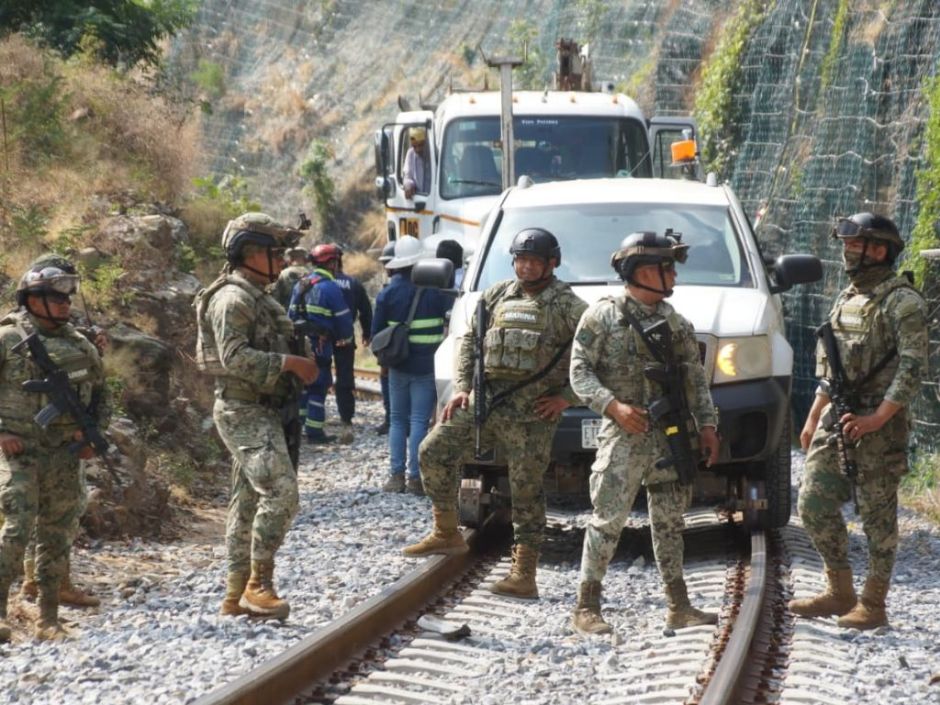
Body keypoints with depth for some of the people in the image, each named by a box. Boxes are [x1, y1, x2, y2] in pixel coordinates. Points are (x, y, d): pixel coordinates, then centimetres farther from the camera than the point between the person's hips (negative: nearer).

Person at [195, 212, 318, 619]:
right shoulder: (233, 298, -14)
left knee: (248, 501, 11)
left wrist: (299, 363, 13)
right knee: (280, 492, -19)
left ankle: (236, 595, 14)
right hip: (244, 413, -11)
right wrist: (289, 363, -23)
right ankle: (258, 585, -16)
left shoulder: (258, 297, 19)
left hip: (260, 413, 11)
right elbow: (234, 357, -23)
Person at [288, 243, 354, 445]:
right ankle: (315, 432, -2)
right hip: (320, 346, -7)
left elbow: (291, 315, 13)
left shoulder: (300, 285, 8)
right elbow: (343, 319, -12)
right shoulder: (330, 288, -14)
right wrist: (345, 339, 6)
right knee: (318, 388, -2)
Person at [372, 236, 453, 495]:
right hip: (426, 367, -2)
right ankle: (415, 477, -5)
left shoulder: (389, 292, 0)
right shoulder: (435, 290, -8)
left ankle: (397, 475, 5)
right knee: (419, 421, -2)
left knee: (398, 420, 11)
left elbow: (377, 331, 3)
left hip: (398, 366, 2)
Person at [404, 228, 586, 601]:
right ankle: (446, 533, 13)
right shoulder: (497, 296, 12)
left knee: (526, 490, -3)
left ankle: (524, 576, 1)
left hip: (532, 413, -5)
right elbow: (470, 341, 17)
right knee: (435, 451, -2)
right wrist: (462, 386, 5)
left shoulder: (567, 306, -3)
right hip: (484, 399, 5)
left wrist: (567, 397, -9)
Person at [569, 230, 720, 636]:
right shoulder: (602, 316, -3)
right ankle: (586, 608, -3)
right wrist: (613, 406, -19)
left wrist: (706, 424, 7)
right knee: (608, 519, -7)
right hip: (624, 436, -6)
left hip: (672, 436, 6)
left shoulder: (675, 322, 14)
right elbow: (580, 372, -6)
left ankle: (679, 608, 15)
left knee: (669, 521, 10)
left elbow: (696, 378, 16)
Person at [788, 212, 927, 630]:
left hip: (879, 425, -8)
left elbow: (913, 368, -17)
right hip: (836, 419, 8)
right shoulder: (846, 299, 15)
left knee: (877, 516, -2)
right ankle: (839, 592, 18)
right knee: (814, 505, 6)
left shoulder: (902, 302, -11)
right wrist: (813, 419, 19)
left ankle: (873, 606, 5)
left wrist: (877, 419, -23)